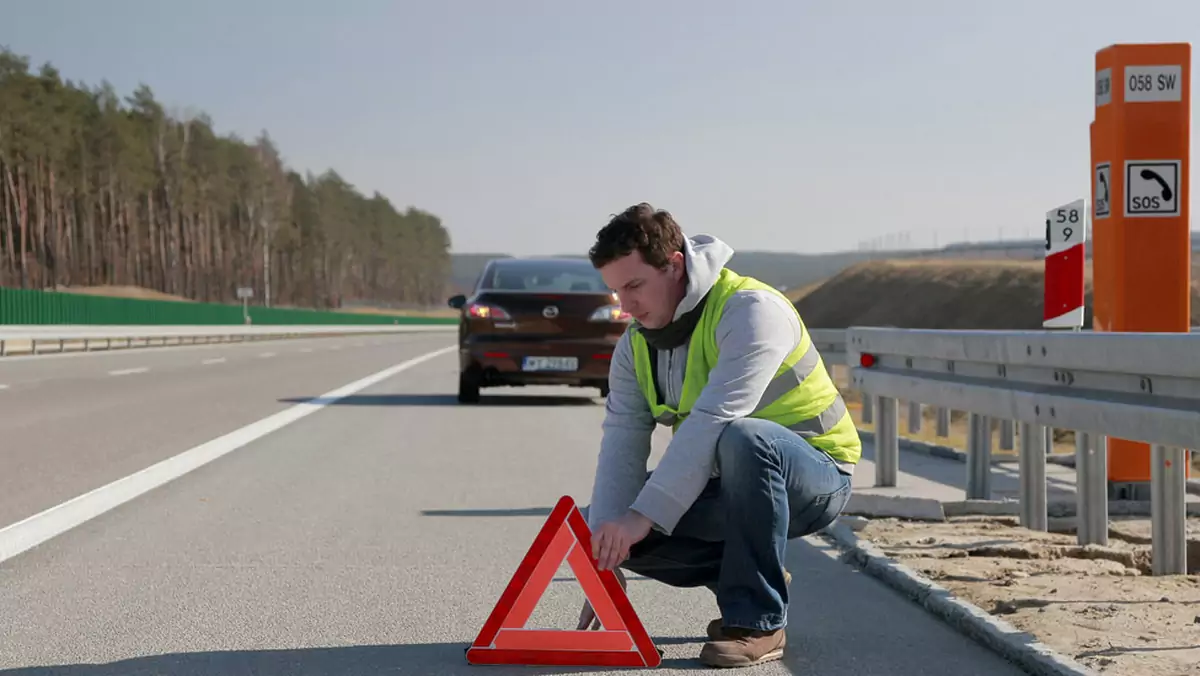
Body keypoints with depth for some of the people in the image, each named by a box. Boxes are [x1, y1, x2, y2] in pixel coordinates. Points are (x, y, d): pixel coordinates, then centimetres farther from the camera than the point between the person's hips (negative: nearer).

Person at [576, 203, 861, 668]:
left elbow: (712, 422, -34)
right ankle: (755, 580, 7)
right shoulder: (635, 346, 0)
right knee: (598, 521, -9)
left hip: (815, 479, -7)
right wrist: (606, 557, -22)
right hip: (727, 489, 7)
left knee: (744, 439, -40)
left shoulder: (751, 310, -23)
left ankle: (756, 621, -24)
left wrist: (645, 515, -38)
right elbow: (621, 447, -10)